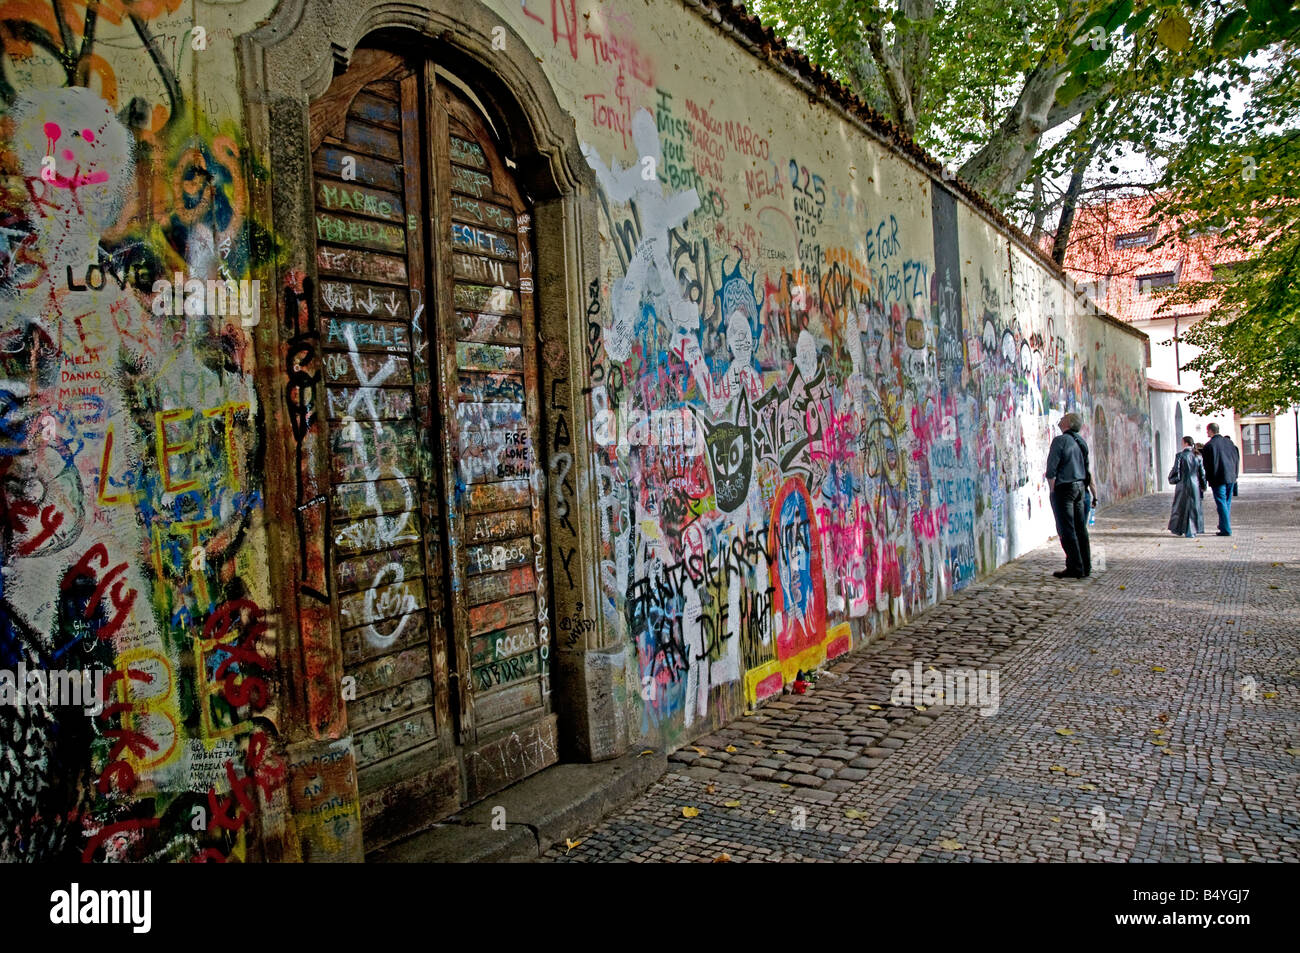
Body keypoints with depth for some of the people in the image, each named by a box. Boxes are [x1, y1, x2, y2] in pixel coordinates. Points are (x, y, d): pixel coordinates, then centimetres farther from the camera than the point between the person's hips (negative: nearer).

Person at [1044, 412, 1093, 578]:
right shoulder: (1081, 441, 11)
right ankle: (1086, 567, 15)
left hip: (1064, 487, -8)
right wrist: (1093, 489, 23)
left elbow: (1051, 468, -15)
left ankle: (1075, 568, -4)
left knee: (1066, 529, -4)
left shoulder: (1060, 440, -12)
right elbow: (1088, 468, 17)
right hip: (1080, 486, 8)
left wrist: (1052, 489, -6)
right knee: (1080, 528, 11)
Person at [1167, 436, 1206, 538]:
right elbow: (1202, 473, 4)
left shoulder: (1180, 455, -10)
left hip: (1182, 485, -2)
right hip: (1195, 485, 2)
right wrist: (1203, 486, 12)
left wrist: (1172, 479, 8)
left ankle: (1178, 529, 18)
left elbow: (1176, 470, -10)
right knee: (1194, 507, 9)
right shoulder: (1197, 456, 1)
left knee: (1181, 507, 10)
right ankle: (1192, 531, 8)